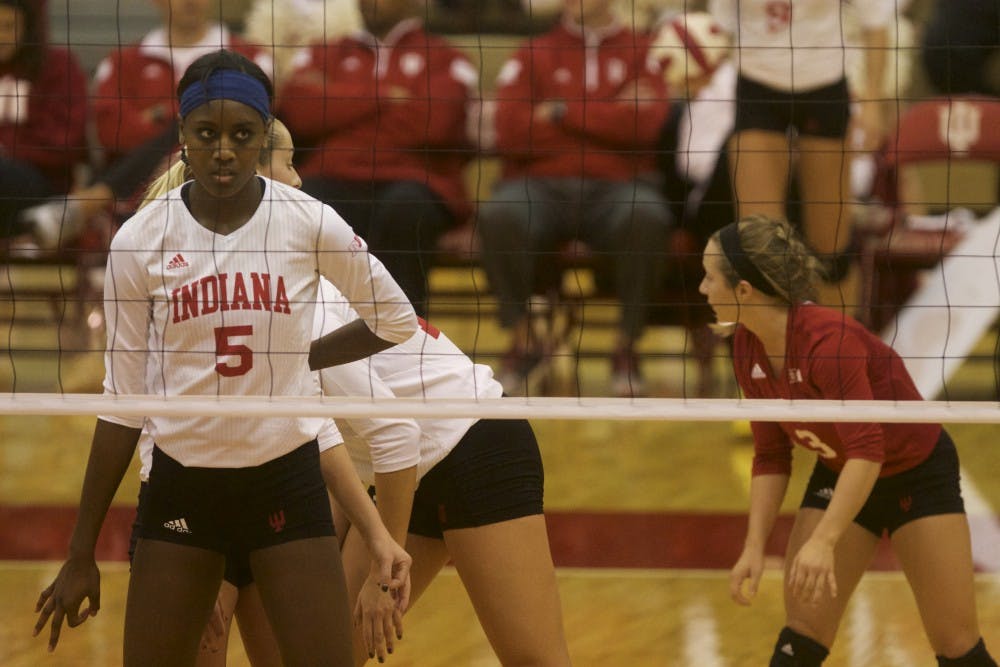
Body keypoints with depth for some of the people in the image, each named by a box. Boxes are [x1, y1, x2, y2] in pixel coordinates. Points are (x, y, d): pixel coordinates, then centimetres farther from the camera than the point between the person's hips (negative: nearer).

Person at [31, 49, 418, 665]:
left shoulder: (311, 223, -7)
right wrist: (82, 554, 1)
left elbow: (395, 319, 10)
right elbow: (123, 403, 0)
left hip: (287, 480, -1)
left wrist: (302, 357, 3)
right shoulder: (140, 241, -5)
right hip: (182, 482, 1)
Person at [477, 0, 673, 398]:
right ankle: (523, 341, -14)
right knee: (498, 216, -34)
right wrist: (610, 117, 0)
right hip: (541, 184, 1)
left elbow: (645, 124, -6)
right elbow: (511, 133, -2)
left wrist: (562, 112, -2)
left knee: (647, 217, -37)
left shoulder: (643, 53, 14)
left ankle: (627, 346, -18)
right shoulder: (532, 56, 16)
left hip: (616, 186, -1)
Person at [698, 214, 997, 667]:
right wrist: (754, 548, -9)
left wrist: (824, 542, -46)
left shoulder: (828, 339, -32)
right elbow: (770, 457, -1)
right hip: (838, 475, 6)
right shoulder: (748, 349, -10)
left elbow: (866, 451, -38)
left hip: (919, 472, -6)